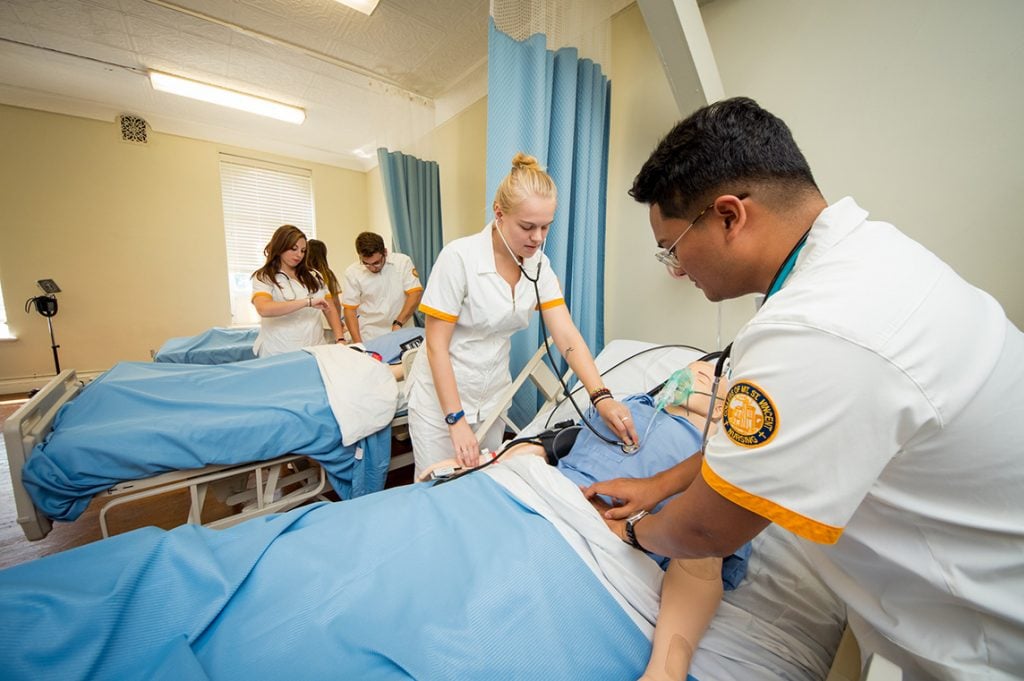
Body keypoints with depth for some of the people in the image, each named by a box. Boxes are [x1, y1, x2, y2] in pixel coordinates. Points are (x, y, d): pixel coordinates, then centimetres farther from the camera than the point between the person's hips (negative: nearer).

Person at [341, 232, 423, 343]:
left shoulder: (403, 261, -2)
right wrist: (358, 344, -8)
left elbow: (415, 293, -7)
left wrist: (398, 323, -17)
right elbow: (350, 309, 2)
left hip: (401, 333, 0)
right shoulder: (352, 272, 0)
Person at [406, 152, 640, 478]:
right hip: (442, 396, -4)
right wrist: (456, 419, -20)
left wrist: (602, 397, -24)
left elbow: (567, 336, -12)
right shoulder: (459, 257, -21)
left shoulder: (539, 264, -6)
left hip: (493, 397, 5)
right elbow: (436, 345, -19)